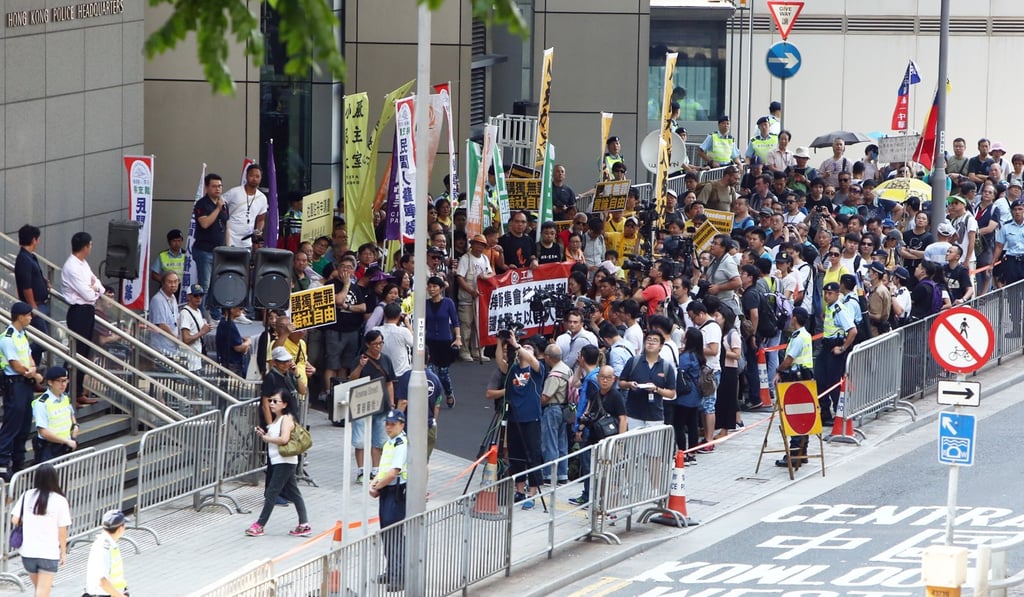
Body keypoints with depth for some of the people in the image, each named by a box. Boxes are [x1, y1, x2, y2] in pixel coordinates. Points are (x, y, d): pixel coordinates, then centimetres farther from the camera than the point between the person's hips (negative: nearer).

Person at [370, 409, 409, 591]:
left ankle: (400, 577, -10)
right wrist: (374, 484, 2)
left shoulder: (402, 444, -16)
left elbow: (393, 473, -21)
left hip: (397, 493, -10)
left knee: (395, 535, -11)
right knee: (386, 533, 16)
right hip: (386, 493, 10)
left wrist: (377, 487, -10)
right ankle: (391, 572, 28)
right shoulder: (389, 443, 15)